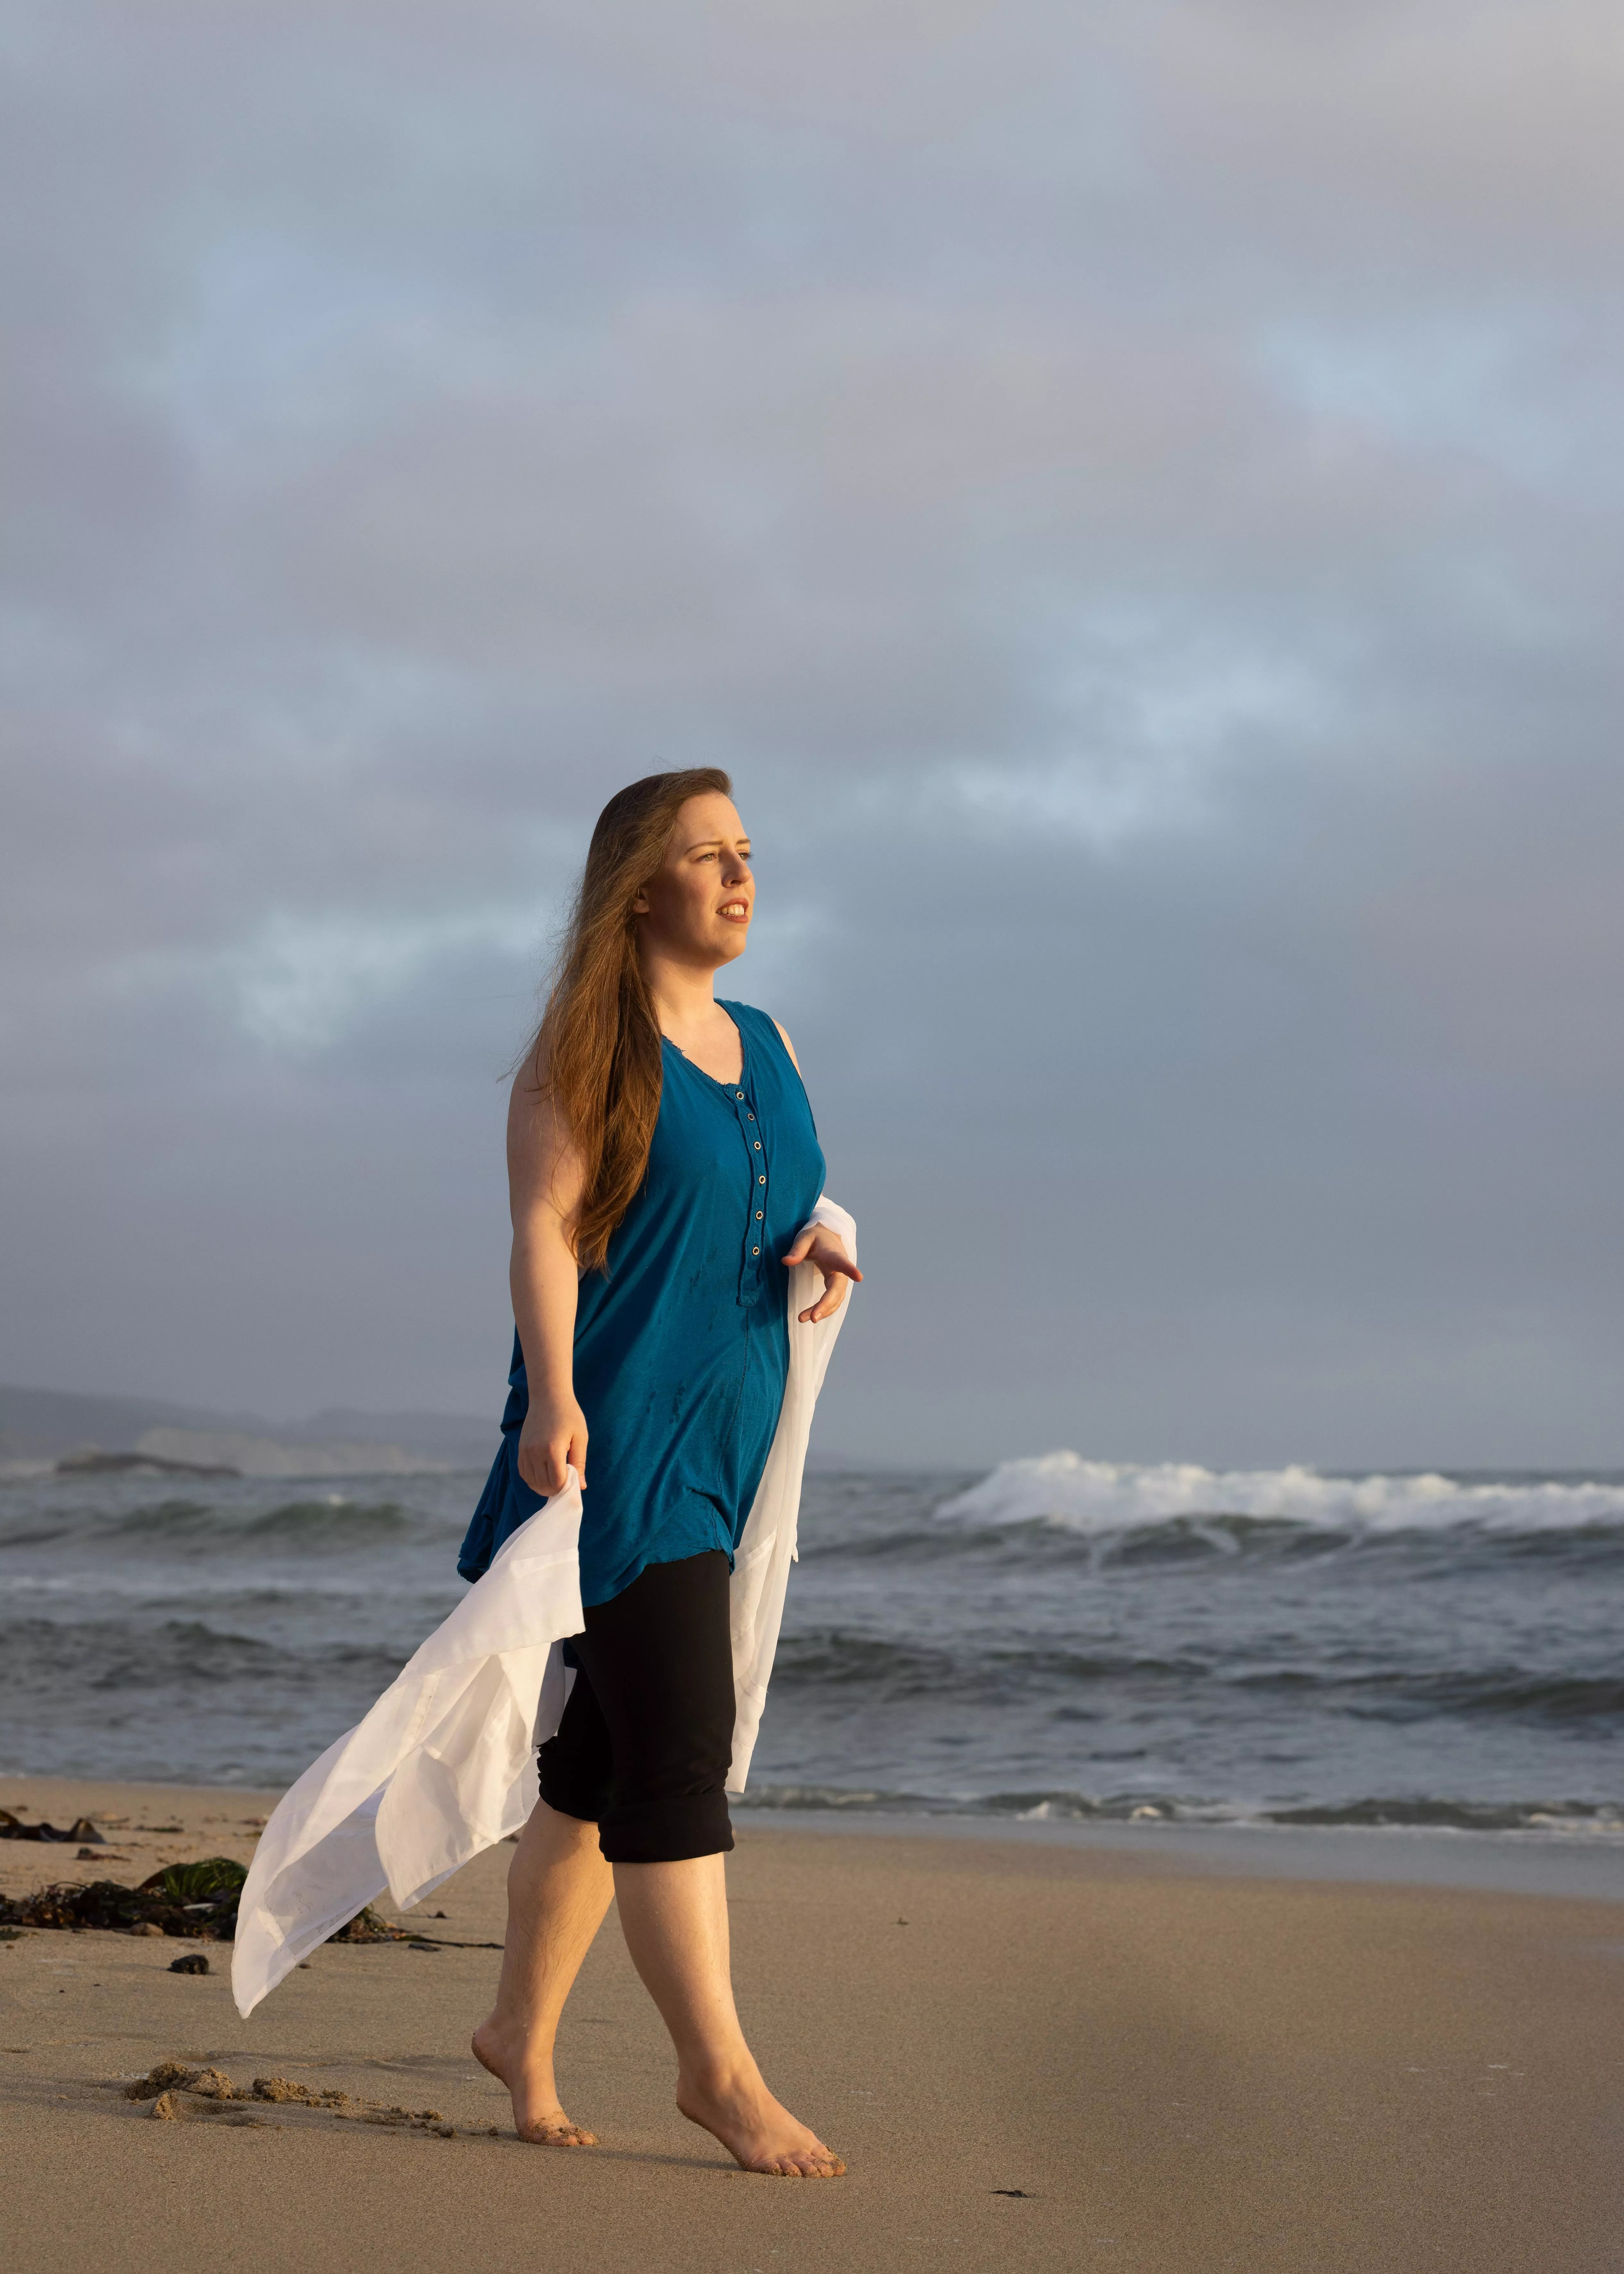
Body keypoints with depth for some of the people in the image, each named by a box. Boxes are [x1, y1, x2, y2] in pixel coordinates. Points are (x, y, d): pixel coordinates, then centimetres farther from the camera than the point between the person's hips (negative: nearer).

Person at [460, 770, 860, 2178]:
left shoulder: (767, 1045, 15)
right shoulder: (584, 1053, -6)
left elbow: (791, 1212, 24)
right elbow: (544, 1230, -13)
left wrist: (823, 1248, 0)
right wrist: (554, 1399, -26)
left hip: (728, 1433, 7)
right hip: (617, 1432, -7)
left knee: (609, 1752, 12)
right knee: (679, 1749, -12)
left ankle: (524, 2030, 23)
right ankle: (720, 2071, -7)